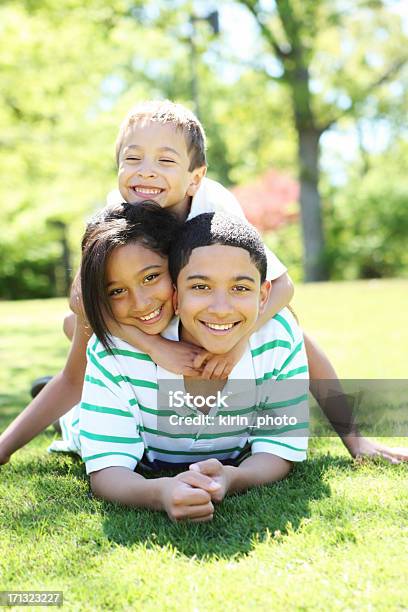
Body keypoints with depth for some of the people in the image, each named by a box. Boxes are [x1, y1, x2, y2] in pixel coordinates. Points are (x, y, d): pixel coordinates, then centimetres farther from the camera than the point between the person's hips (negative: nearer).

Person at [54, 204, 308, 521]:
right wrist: (161, 493, -66)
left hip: (235, 465, 2)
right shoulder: (111, 351, -39)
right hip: (147, 470, -2)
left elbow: (280, 451, -30)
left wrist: (230, 479, -56)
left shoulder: (280, 337, -36)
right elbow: (107, 470, -40)